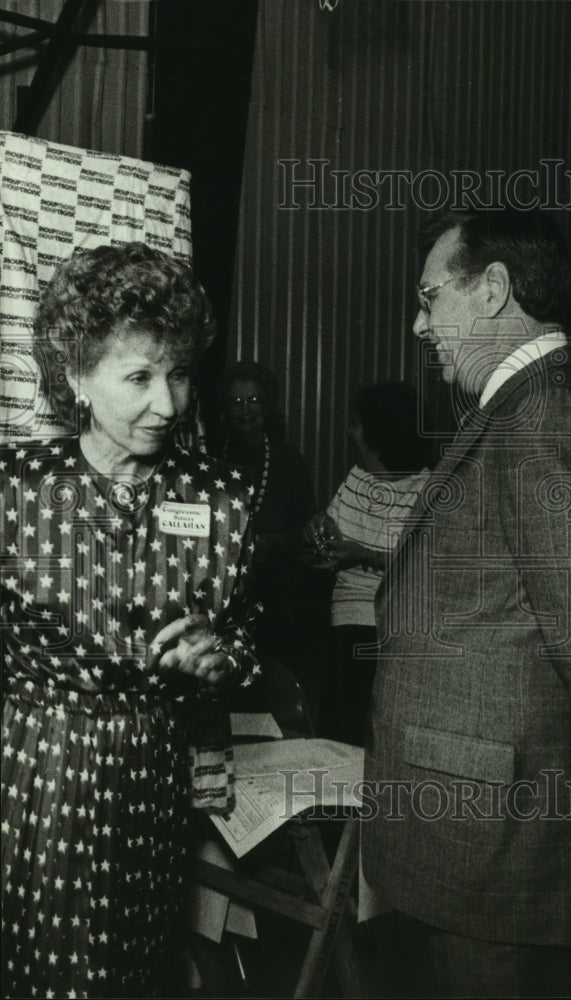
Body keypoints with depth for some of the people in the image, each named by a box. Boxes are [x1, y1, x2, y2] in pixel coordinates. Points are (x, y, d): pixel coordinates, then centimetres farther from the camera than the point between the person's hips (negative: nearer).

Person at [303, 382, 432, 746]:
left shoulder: (430, 489, -11)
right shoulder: (357, 476, 10)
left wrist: (364, 555, -18)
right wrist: (322, 531, -4)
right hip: (350, 624, 6)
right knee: (335, 728, 6)